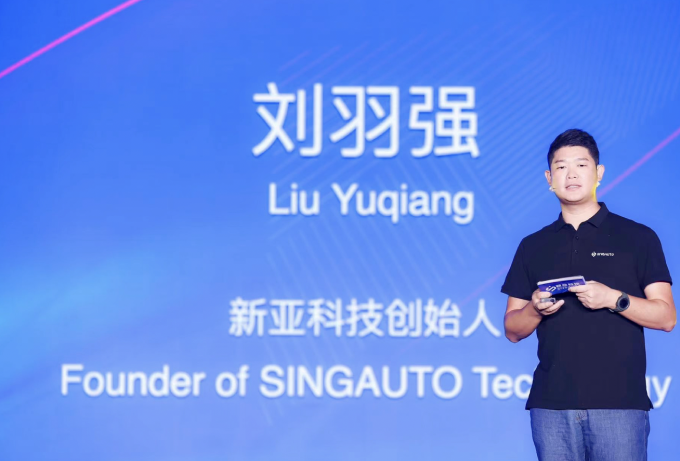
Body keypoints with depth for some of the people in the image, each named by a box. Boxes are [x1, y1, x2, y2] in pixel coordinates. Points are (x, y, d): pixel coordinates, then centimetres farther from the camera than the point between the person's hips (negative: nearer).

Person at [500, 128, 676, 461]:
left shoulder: (638, 238, 7)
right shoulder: (533, 247, 15)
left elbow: (666, 317, 2)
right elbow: (513, 330, 14)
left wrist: (614, 299, -14)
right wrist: (536, 309, -7)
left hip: (620, 400, -2)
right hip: (552, 404, 3)